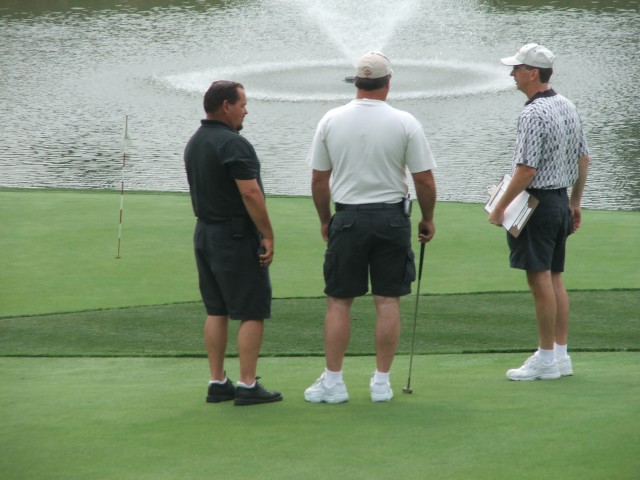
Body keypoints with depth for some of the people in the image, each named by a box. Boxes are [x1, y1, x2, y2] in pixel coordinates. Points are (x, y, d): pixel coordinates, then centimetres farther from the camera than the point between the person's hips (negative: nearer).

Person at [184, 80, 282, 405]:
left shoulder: (194, 143, 11)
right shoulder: (233, 144, -18)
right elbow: (250, 193, -23)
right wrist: (268, 236, -18)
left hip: (204, 232, 9)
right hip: (237, 235, -9)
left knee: (216, 311, 11)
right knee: (252, 312, -4)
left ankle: (217, 383, 11)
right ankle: (247, 386, -5)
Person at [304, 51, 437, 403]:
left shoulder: (331, 121, -1)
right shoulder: (404, 123, -6)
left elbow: (318, 179, 4)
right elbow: (424, 180, -4)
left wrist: (325, 221, 18)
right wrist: (427, 219, 11)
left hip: (347, 219, 1)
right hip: (391, 218, -1)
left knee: (338, 301, 6)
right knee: (388, 301, 5)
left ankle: (332, 381, 5)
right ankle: (381, 382, 6)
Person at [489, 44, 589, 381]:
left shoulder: (534, 115, -19)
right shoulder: (567, 107, 10)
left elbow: (526, 170, -21)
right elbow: (583, 159, 16)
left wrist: (500, 208, -13)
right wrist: (575, 203, 23)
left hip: (536, 203, -9)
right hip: (561, 200, 9)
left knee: (540, 280, -5)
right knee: (555, 279, 12)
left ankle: (546, 358, -2)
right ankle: (561, 354, 14)